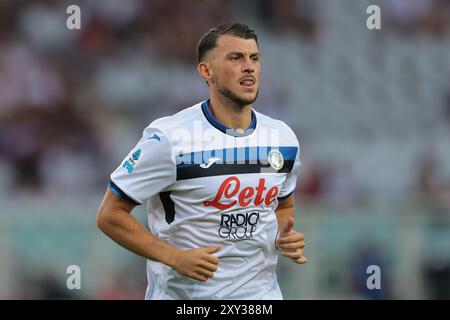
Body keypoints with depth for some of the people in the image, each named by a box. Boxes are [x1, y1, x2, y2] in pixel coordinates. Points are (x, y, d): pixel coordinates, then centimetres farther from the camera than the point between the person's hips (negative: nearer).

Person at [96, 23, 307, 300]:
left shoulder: (283, 138, 3)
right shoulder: (169, 139, -14)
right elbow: (110, 215, -11)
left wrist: (287, 237, -2)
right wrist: (175, 258, -20)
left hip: (261, 290, 4)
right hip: (183, 293, -4)